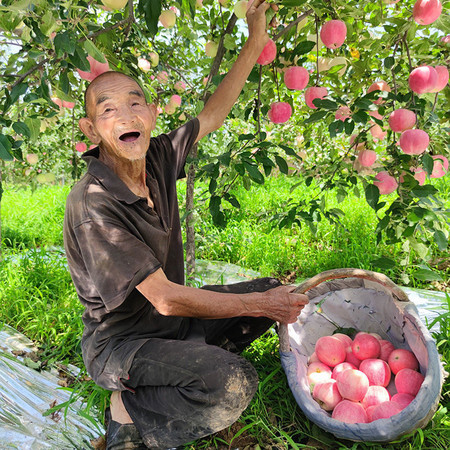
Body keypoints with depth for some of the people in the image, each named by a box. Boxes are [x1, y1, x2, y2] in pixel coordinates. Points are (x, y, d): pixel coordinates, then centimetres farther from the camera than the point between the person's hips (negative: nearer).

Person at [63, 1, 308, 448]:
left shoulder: (157, 158, -7)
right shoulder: (91, 204, -27)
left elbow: (213, 114, 8)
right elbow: (165, 299, -27)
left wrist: (256, 41, 6)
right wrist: (261, 306, -21)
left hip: (171, 314, 7)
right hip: (121, 340, -7)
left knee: (273, 292, 6)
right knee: (233, 382, -29)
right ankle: (130, 412, -5)